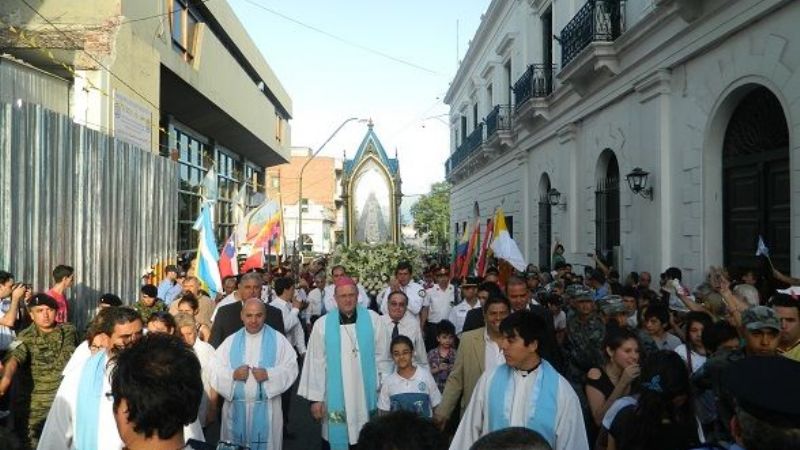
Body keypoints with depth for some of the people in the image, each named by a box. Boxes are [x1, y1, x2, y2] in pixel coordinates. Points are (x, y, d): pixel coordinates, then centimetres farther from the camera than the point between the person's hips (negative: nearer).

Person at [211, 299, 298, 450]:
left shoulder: (277, 340, 0)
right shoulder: (231, 341, 7)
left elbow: (291, 368, -5)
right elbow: (215, 370, 2)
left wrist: (269, 374, -19)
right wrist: (233, 374, -16)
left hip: (266, 407, -2)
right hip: (236, 407, 2)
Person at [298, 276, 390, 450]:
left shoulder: (373, 320, -4)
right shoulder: (322, 324, -4)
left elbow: (382, 357, 1)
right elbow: (316, 363, -2)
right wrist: (316, 397, -3)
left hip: (366, 395, 1)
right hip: (335, 396, 0)